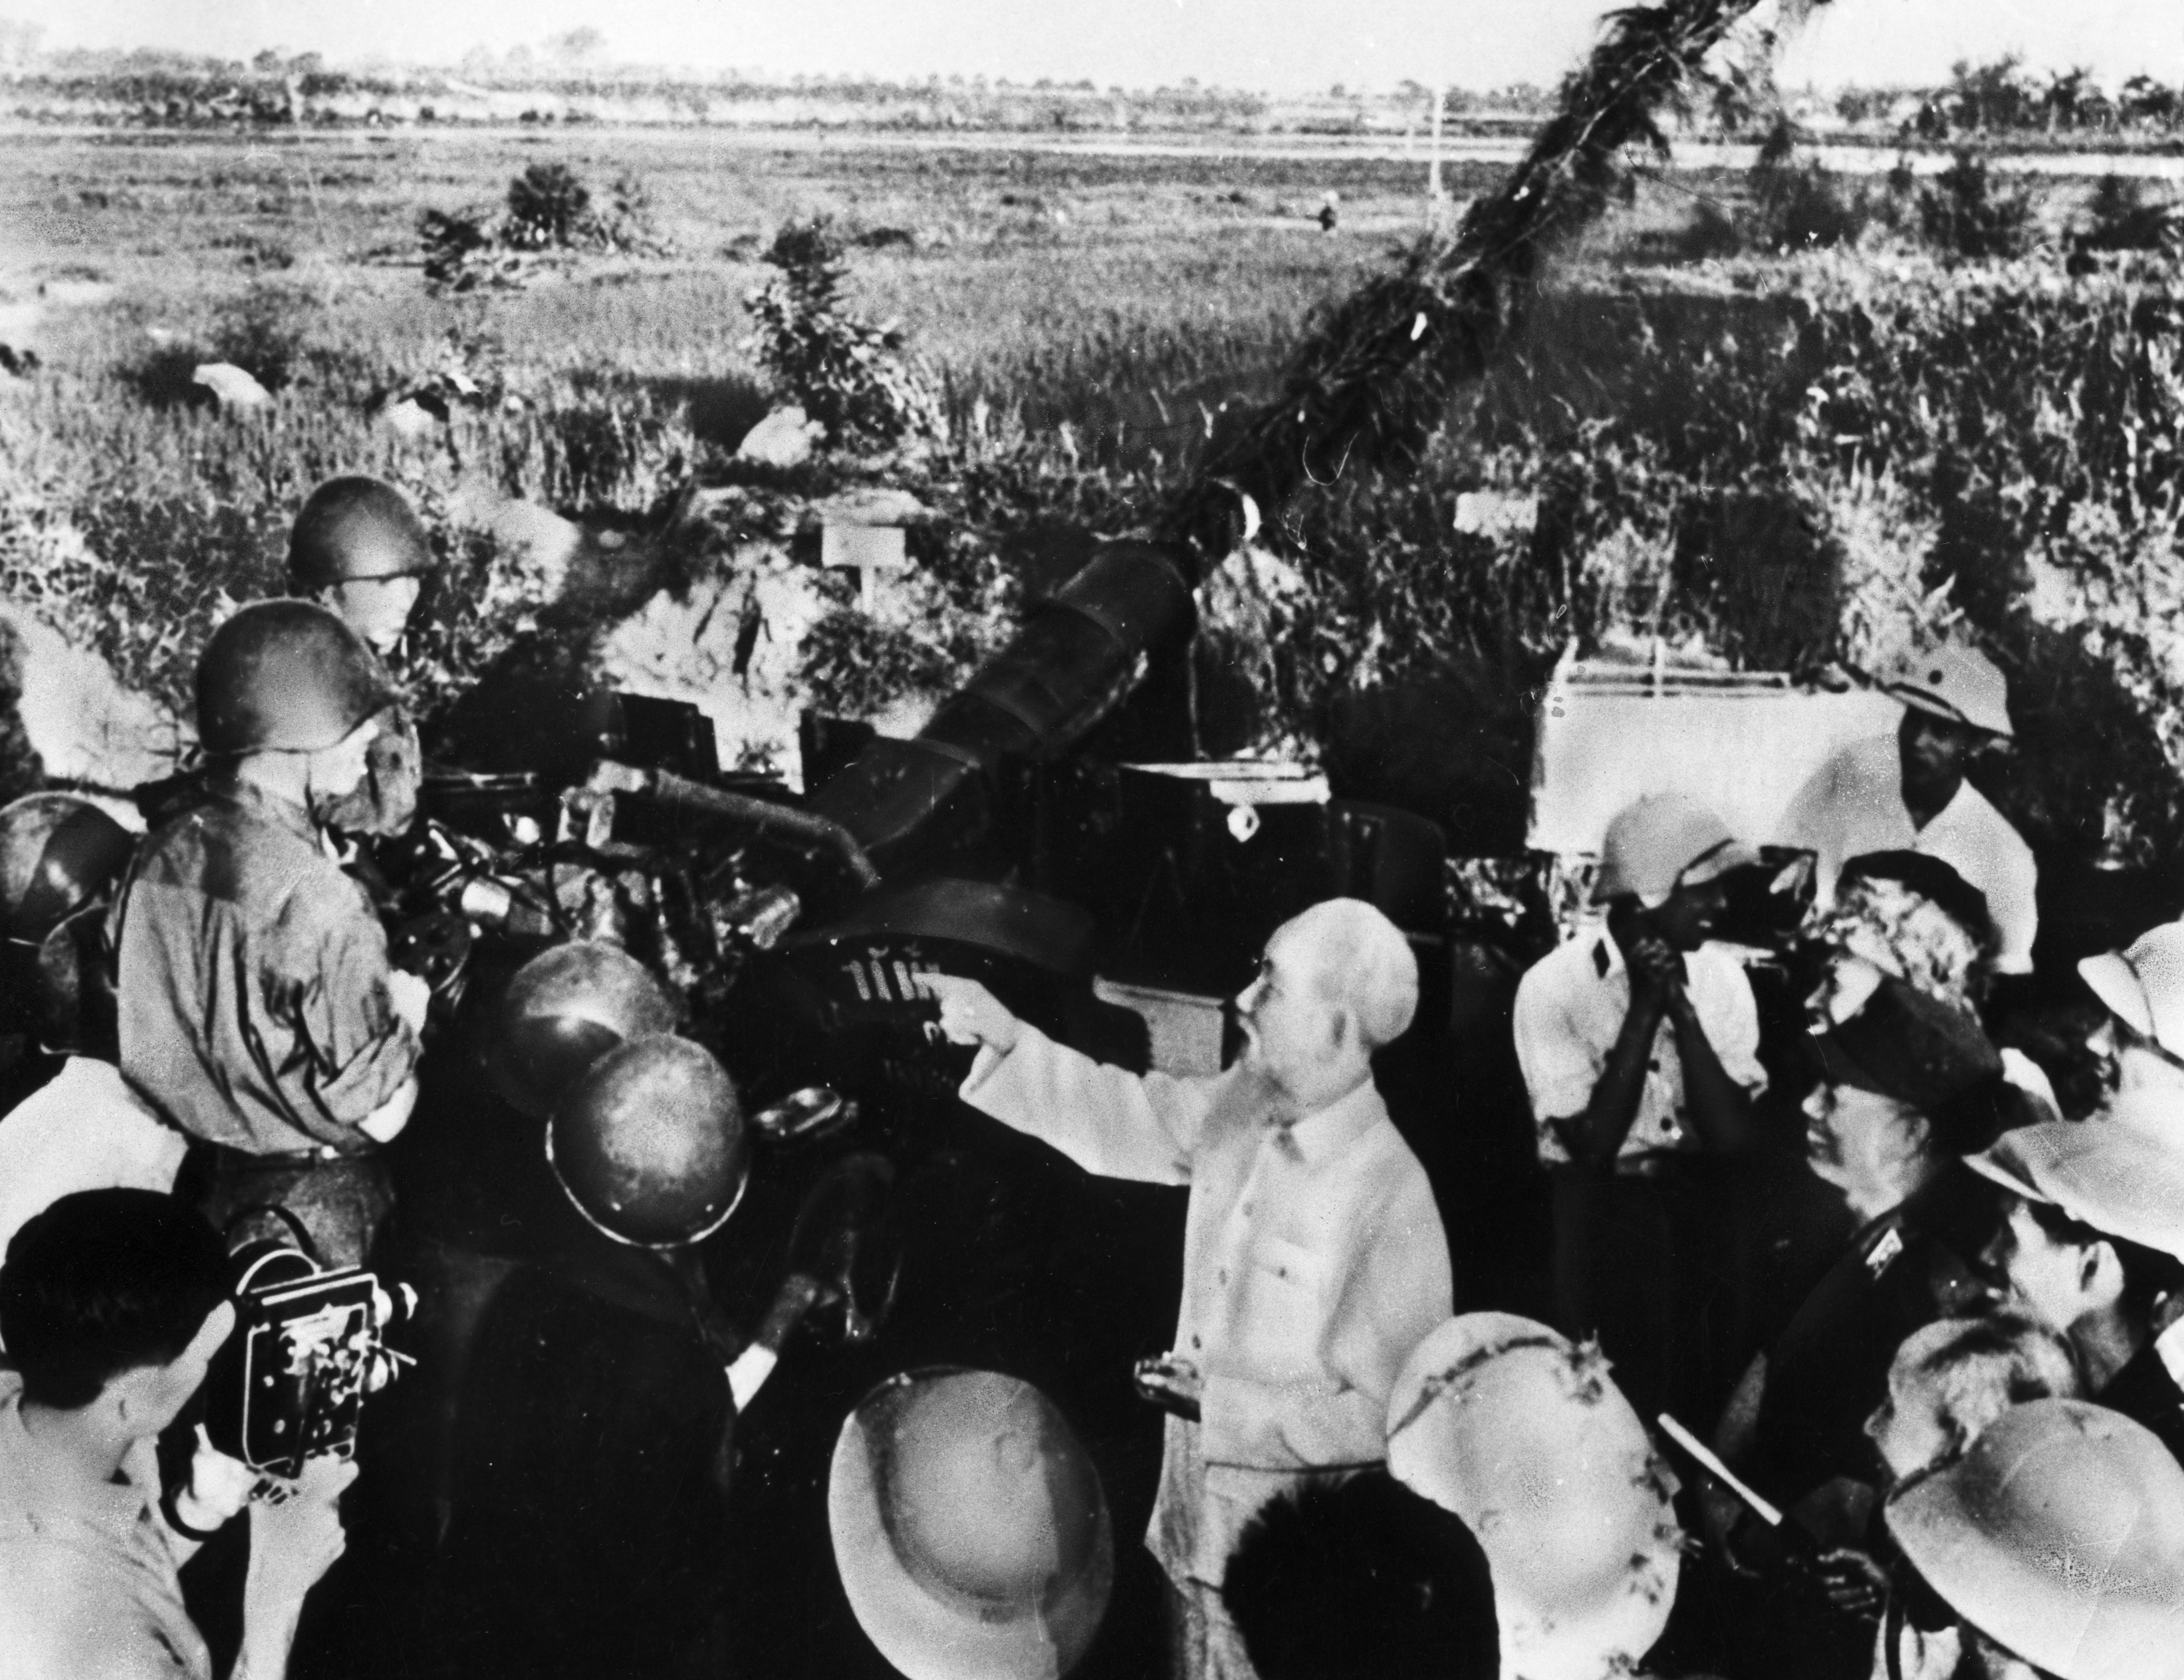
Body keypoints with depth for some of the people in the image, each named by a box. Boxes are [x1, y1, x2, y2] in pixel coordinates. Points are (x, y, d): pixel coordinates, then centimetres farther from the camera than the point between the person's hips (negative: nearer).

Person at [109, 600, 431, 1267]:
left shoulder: (158, 859, -7)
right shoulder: (319, 905, -27)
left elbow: (141, 1036, 7)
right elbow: (380, 1114, -22)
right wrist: (405, 1012, -4)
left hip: (192, 1181, 6)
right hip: (306, 1207, -6)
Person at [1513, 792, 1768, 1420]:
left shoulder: (1722, 976, -1)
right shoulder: (1554, 985, -13)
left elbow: (1733, 1136, -10)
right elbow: (1592, 1145, -17)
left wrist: (1680, 1005, -17)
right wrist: (1645, 1008, -19)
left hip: (1699, 1208, 4)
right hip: (1595, 1216, -3)